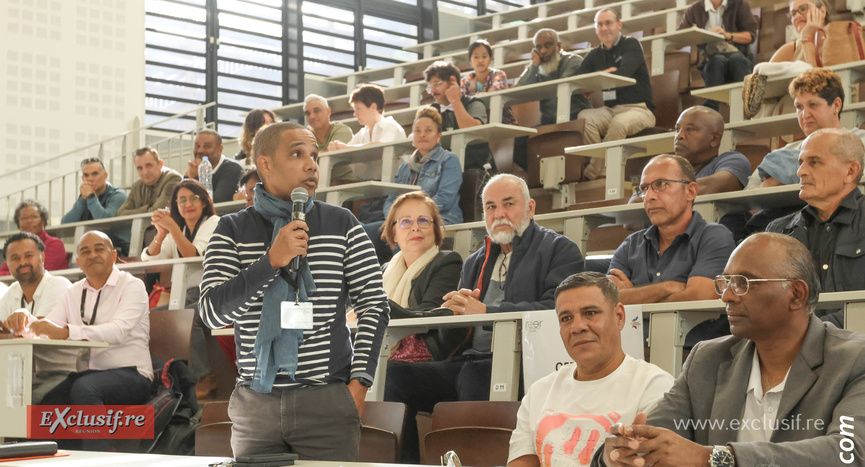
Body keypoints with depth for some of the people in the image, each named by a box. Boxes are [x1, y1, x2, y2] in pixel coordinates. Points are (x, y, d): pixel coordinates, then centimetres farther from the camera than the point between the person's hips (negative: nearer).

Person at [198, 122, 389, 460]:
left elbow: (373, 305, 5)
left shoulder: (342, 225, 5)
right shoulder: (232, 230, 5)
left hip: (328, 401, -1)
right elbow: (211, 312, -7)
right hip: (255, 403, 1)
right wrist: (272, 261, -18)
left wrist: (359, 383, -5)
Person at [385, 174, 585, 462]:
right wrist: (456, 312, -2)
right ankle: (404, 462, -11)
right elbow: (450, 337, 24)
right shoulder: (475, 262, 26)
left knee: (473, 375, -38)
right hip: (469, 362, 6)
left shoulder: (560, 250, 7)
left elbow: (556, 308, -12)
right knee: (395, 377, -16)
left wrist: (485, 312, -15)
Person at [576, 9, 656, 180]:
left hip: (639, 108, -5)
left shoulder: (631, 45, 2)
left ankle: (591, 173, -28)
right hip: (610, 110, 5)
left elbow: (623, 73, -17)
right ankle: (602, 170, -28)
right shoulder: (595, 55, 17)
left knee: (619, 123, -37)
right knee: (584, 117, -26)